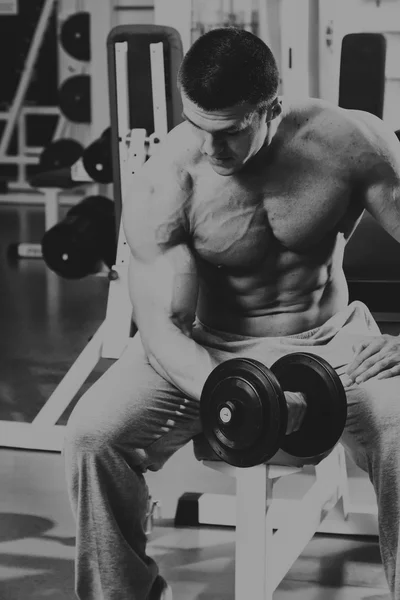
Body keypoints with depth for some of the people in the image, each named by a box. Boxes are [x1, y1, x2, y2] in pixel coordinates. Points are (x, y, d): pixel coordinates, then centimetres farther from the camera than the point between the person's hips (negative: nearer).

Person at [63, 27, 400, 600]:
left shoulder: (351, 141, -18)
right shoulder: (164, 186, -20)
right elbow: (161, 324, -21)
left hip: (335, 342, 0)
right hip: (208, 350, 0)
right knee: (94, 433, -23)